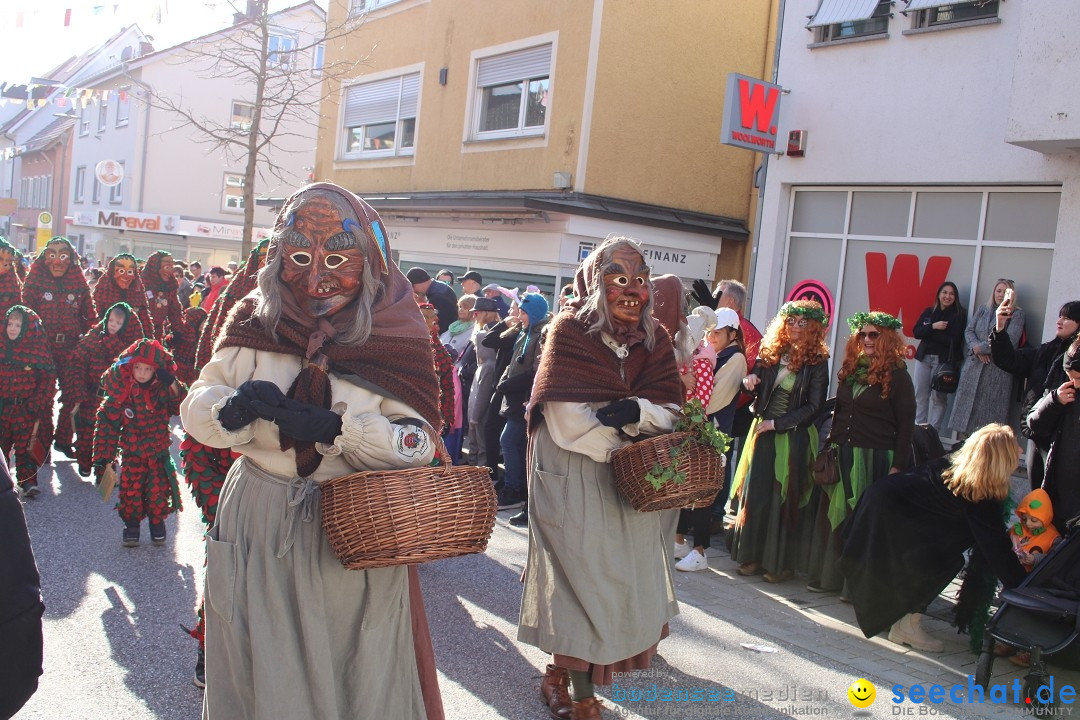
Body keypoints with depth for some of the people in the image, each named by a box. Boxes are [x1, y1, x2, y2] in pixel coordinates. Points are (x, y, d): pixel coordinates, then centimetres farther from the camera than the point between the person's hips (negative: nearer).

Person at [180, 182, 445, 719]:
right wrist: (231, 407, -19)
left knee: (349, 674, 11)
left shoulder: (396, 334, -7)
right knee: (255, 672, 17)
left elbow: (417, 443, -13)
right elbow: (195, 409, 3)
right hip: (255, 522, 3)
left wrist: (331, 427, -26)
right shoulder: (255, 322, 1)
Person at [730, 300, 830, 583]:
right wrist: (749, 382, -10)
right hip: (763, 431, 4)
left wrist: (778, 423, -13)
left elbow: (814, 407, -8)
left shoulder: (816, 363, -5)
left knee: (785, 497, 1)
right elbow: (755, 388, 14)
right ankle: (752, 556, 17)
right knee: (755, 493, 5)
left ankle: (780, 563, 12)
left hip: (794, 437, -4)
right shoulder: (769, 353, 6)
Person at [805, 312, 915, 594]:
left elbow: (906, 425, -8)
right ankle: (827, 575, 22)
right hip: (842, 455, 6)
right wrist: (830, 446, 11)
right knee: (833, 516, 10)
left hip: (875, 459, -6)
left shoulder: (897, 376, -7)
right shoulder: (851, 369, 11)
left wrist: (897, 467, -13)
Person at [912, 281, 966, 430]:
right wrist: (933, 326, -15)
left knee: (938, 397, -3)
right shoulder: (928, 312, 10)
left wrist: (929, 333, -9)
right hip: (923, 357, 4)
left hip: (944, 360, -4)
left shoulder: (960, 314, -3)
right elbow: (916, 332, 1)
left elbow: (953, 340, -12)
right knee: (920, 395, 6)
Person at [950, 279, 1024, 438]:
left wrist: (982, 347, -10)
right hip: (974, 365, 4)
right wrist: (976, 348, -11)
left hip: (998, 369, -4)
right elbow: (968, 331, 8)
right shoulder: (982, 310, 15)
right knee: (967, 403, 3)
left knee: (990, 408, -5)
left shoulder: (1016, 314, 1)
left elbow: (1010, 340, -9)